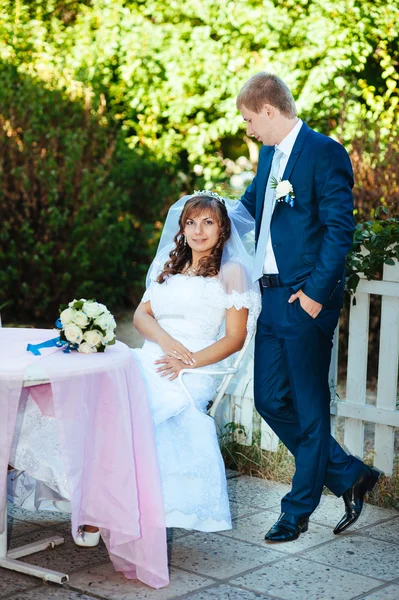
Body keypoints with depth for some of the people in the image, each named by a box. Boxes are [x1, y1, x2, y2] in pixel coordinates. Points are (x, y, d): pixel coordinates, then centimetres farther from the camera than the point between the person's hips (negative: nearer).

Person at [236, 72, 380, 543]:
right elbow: (248, 206, 31)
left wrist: (316, 291, -19)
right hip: (273, 297, 9)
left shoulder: (324, 152, -12)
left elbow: (339, 229, -16)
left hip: (307, 298, -9)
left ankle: (299, 509, 14)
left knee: (310, 407, 3)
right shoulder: (269, 155, 15)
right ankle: (349, 476, 24)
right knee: (270, 399, 11)